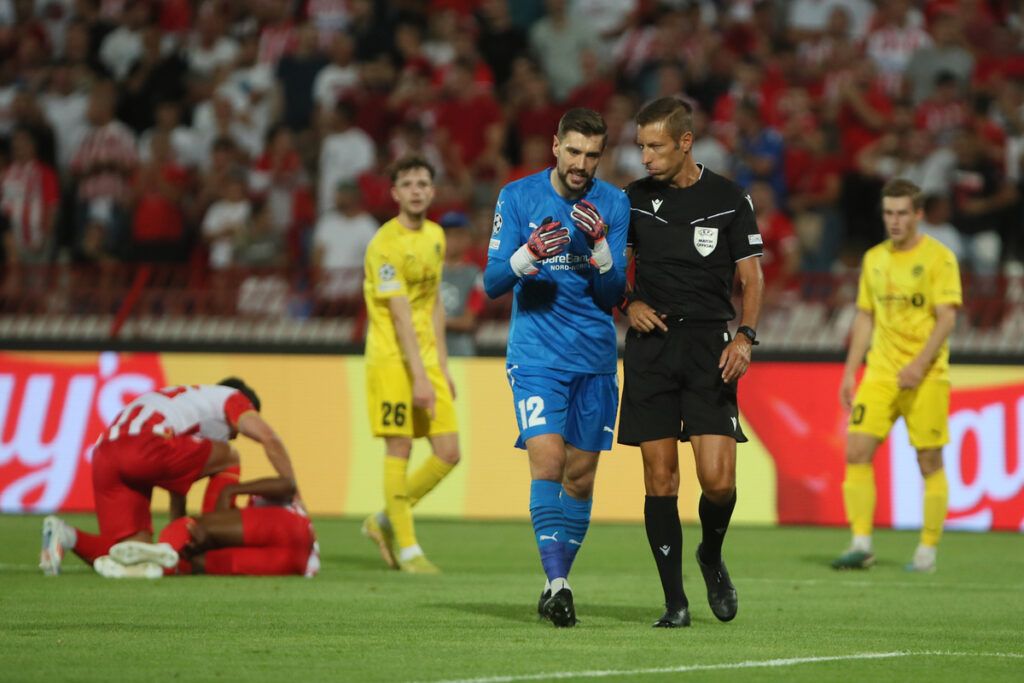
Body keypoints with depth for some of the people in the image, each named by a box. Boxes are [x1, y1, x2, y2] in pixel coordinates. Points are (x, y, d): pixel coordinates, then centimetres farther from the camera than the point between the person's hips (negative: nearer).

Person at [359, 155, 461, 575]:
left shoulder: (435, 236, 13)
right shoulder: (386, 244, -12)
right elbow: (401, 315, -17)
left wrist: (442, 366, 16)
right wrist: (419, 376, -22)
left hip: (427, 358, 7)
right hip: (392, 359, -7)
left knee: (448, 454, 1)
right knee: (399, 450, -6)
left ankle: (385, 523, 17)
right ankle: (407, 548, 1)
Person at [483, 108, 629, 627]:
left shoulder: (613, 205, 3)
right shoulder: (517, 198, -2)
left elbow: (612, 296, 1)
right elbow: (492, 283, -4)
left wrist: (599, 245, -17)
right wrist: (529, 254, -23)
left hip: (595, 359, 3)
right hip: (536, 355, -3)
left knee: (580, 477, 4)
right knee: (548, 462, -18)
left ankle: (558, 584, 16)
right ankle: (555, 581, -23)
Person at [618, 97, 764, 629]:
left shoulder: (729, 200, 2)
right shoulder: (635, 199, 8)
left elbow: (751, 277, 5)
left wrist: (744, 336, -9)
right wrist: (629, 304, -2)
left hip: (710, 345, -2)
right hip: (651, 344, 2)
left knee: (718, 480, -10)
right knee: (660, 478, -3)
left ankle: (712, 556, 21)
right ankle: (675, 600, 3)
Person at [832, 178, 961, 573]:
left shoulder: (938, 258, -4)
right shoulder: (874, 259, 13)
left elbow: (947, 317, -11)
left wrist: (919, 365, -23)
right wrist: (850, 372, 12)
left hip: (926, 376, -5)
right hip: (880, 373, 5)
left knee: (929, 462, -1)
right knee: (857, 451, -9)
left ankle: (928, 551, 8)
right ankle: (861, 545, -8)